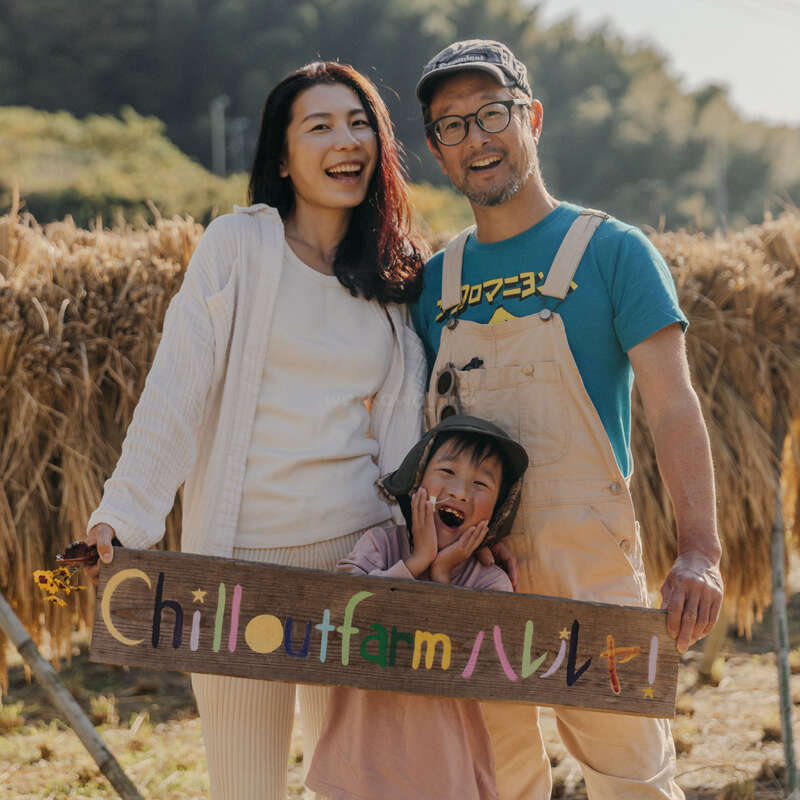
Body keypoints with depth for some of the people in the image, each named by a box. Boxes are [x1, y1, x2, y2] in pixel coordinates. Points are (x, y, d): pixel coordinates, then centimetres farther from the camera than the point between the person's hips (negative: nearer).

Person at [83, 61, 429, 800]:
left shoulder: (397, 276, 10)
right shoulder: (239, 245, -3)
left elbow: (401, 431, 10)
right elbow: (176, 391, -8)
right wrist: (123, 515, -17)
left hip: (359, 550, 4)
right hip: (243, 548, -3)